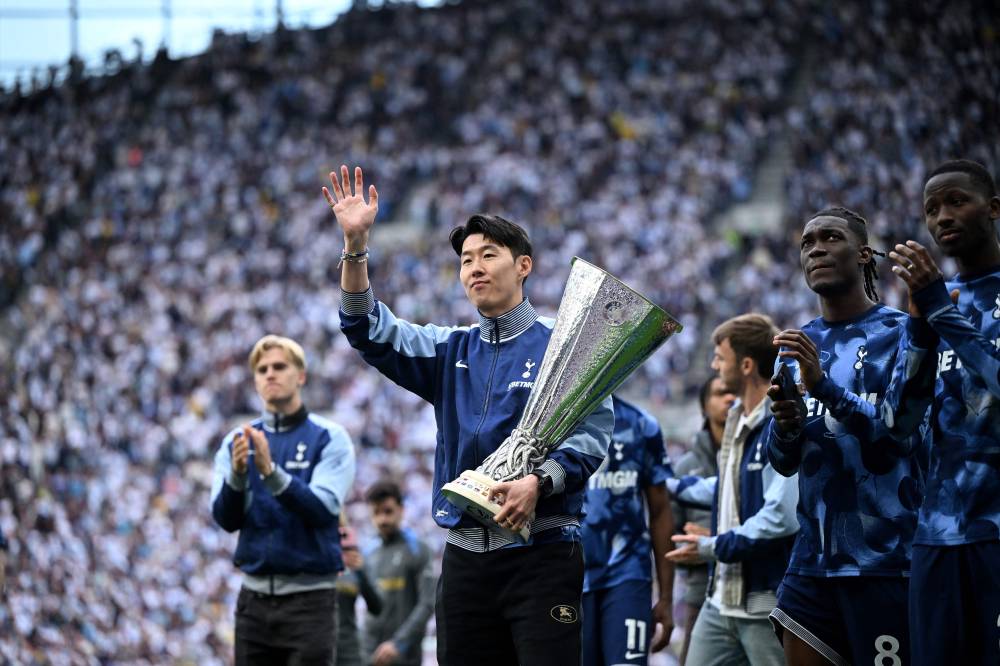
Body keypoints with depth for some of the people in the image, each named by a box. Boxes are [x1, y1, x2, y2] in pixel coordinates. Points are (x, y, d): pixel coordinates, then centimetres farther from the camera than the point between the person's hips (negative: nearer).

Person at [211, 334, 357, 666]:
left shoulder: (329, 437, -1)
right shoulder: (238, 440, 10)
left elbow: (323, 508, -15)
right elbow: (225, 519, 0)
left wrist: (271, 471, -27)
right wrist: (237, 474, -20)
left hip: (309, 595, -4)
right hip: (254, 595, 4)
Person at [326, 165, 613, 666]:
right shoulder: (452, 351, 15)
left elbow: (593, 433, -9)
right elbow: (371, 333, 3)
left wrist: (539, 482, -26)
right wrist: (355, 244, -10)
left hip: (542, 553, -5)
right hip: (465, 556, 5)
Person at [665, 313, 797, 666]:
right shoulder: (738, 418, 13)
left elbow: (782, 517, -25)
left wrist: (714, 547, -16)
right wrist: (672, 486, 36)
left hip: (768, 602, -10)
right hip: (722, 598, 10)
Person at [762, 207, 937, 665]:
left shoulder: (901, 334, -3)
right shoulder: (800, 344, 14)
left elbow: (896, 433, -14)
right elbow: (783, 462, 14)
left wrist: (824, 386, -25)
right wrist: (785, 424, -8)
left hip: (883, 559, -6)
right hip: (814, 556, 6)